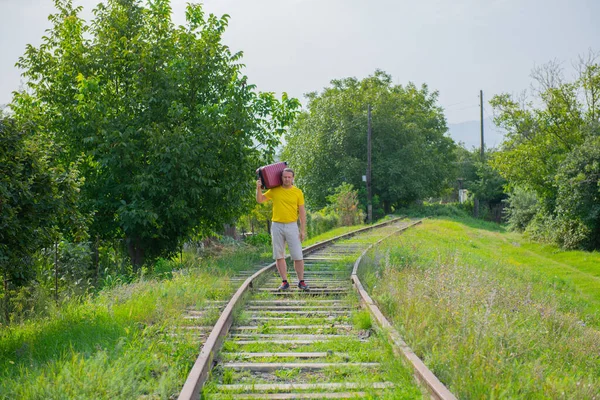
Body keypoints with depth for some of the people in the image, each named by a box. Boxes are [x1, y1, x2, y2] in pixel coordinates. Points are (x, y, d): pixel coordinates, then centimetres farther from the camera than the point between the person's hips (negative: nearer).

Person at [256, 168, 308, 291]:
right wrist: (258, 188, -7)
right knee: (279, 256, 5)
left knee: (298, 256, -2)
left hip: (292, 226, -1)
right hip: (277, 226, 2)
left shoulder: (298, 192, 1)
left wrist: (303, 230, -2)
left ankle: (301, 281, 9)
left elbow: (302, 211, 2)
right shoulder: (274, 190, 4)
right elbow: (260, 200, 10)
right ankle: (284, 282, 13)